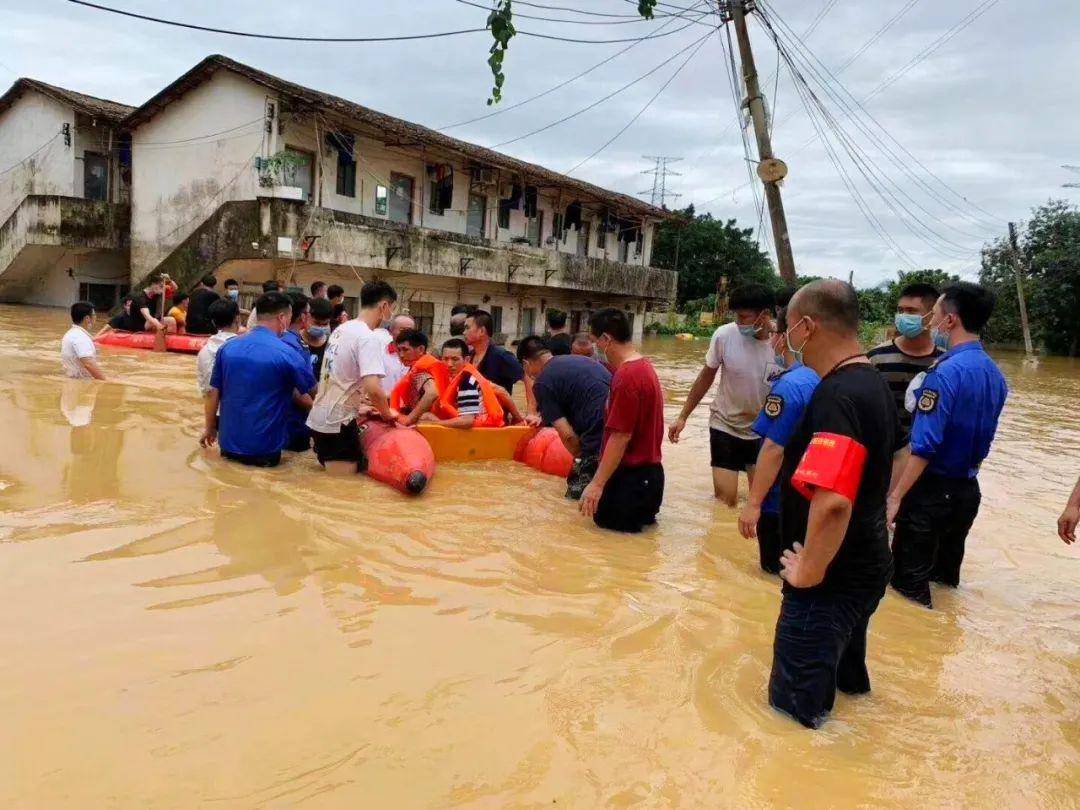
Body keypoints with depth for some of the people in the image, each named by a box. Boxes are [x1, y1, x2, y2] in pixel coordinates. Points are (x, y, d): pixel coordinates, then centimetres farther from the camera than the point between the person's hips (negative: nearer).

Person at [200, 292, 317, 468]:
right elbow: (315, 393, -3)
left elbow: (213, 394, 6)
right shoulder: (285, 353, -14)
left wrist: (210, 429, 20)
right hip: (265, 449, -5)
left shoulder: (227, 348, 1)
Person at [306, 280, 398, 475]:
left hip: (320, 418, 9)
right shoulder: (369, 338, -17)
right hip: (338, 422, -9)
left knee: (330, 481, 20)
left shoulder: (341, 329, 11)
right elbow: (373, 389, -26)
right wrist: (387, 413, -8)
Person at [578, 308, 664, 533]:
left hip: (632, 478, -10)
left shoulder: (626, 376, -21)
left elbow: (621, 436, -23)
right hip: (648, 471, 10)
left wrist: (597, 484, -21)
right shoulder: (644, 367, 11)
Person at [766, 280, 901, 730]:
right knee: (845, 679, 31)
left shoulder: (836, 397, -28)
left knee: (795, 711, 7)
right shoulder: (874, 384, 4)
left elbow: (832, 503, -40)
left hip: (831, 581, -10)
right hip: (865, 568, 10)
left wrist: (808, 572, -24)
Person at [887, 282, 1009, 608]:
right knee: (946, 571, 21)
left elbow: (924, 446, -24)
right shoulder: (995, 374, 6)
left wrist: (895, 497, -21)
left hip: (932, 490, -8)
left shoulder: (946, 371, -20)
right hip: (968, 490, 8)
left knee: (909, 580, 2)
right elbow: (983, 437, 15)